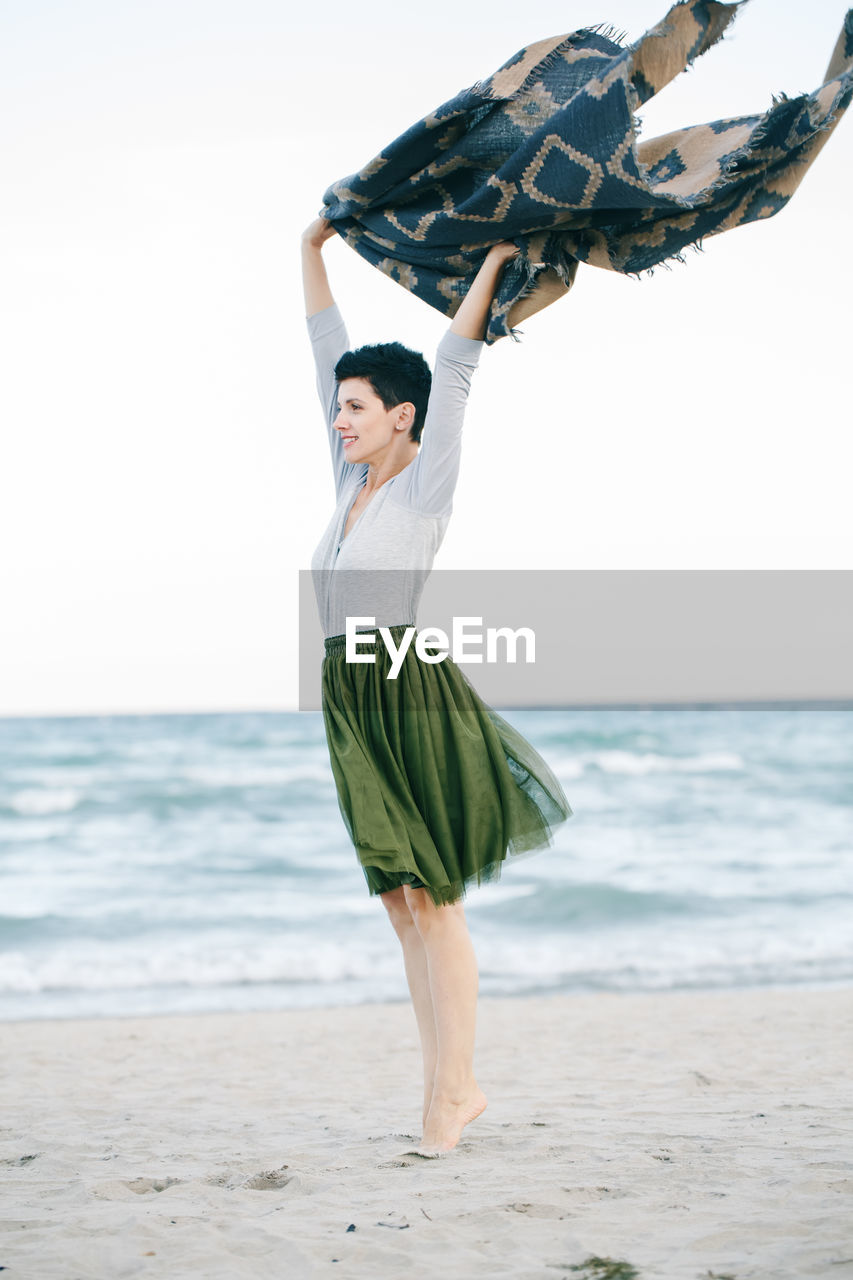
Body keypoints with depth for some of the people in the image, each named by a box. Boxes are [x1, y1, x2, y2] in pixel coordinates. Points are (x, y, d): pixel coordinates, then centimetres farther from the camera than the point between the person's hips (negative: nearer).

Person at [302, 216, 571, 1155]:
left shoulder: (424, 481, -4)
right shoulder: (354, 480, 13)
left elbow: (454, 365, -2)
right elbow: (328, 351, 19)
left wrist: (498, 256, 5)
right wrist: (312, 252, 24)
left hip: (413, 698, -8)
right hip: (354, 707, 8)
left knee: (433, 900, -4)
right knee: (401, 901, 8)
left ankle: (453, 1088, 1)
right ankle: (447, 1086, 13)